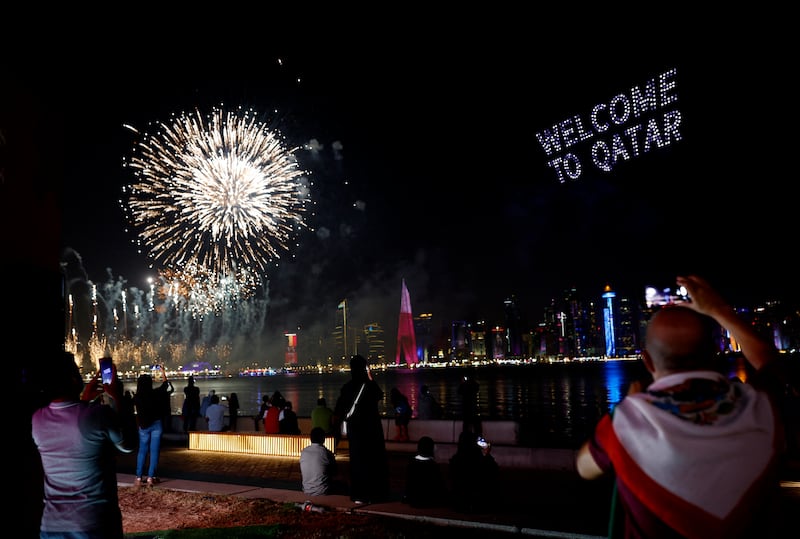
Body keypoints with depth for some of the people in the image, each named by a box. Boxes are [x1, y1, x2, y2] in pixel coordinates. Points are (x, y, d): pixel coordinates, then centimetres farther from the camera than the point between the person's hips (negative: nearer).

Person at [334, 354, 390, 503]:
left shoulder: (347, 387, -7)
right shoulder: (370, 385, -13)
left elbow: (338, 411, -4)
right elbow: (380, 396, 10)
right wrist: (370, 379, 10)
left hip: (355, 428, 2)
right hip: (371, 427, -2)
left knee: (358, 459, 11)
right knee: (374, 459, 10)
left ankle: (359, 494, 12)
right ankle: (375, 493, 15)